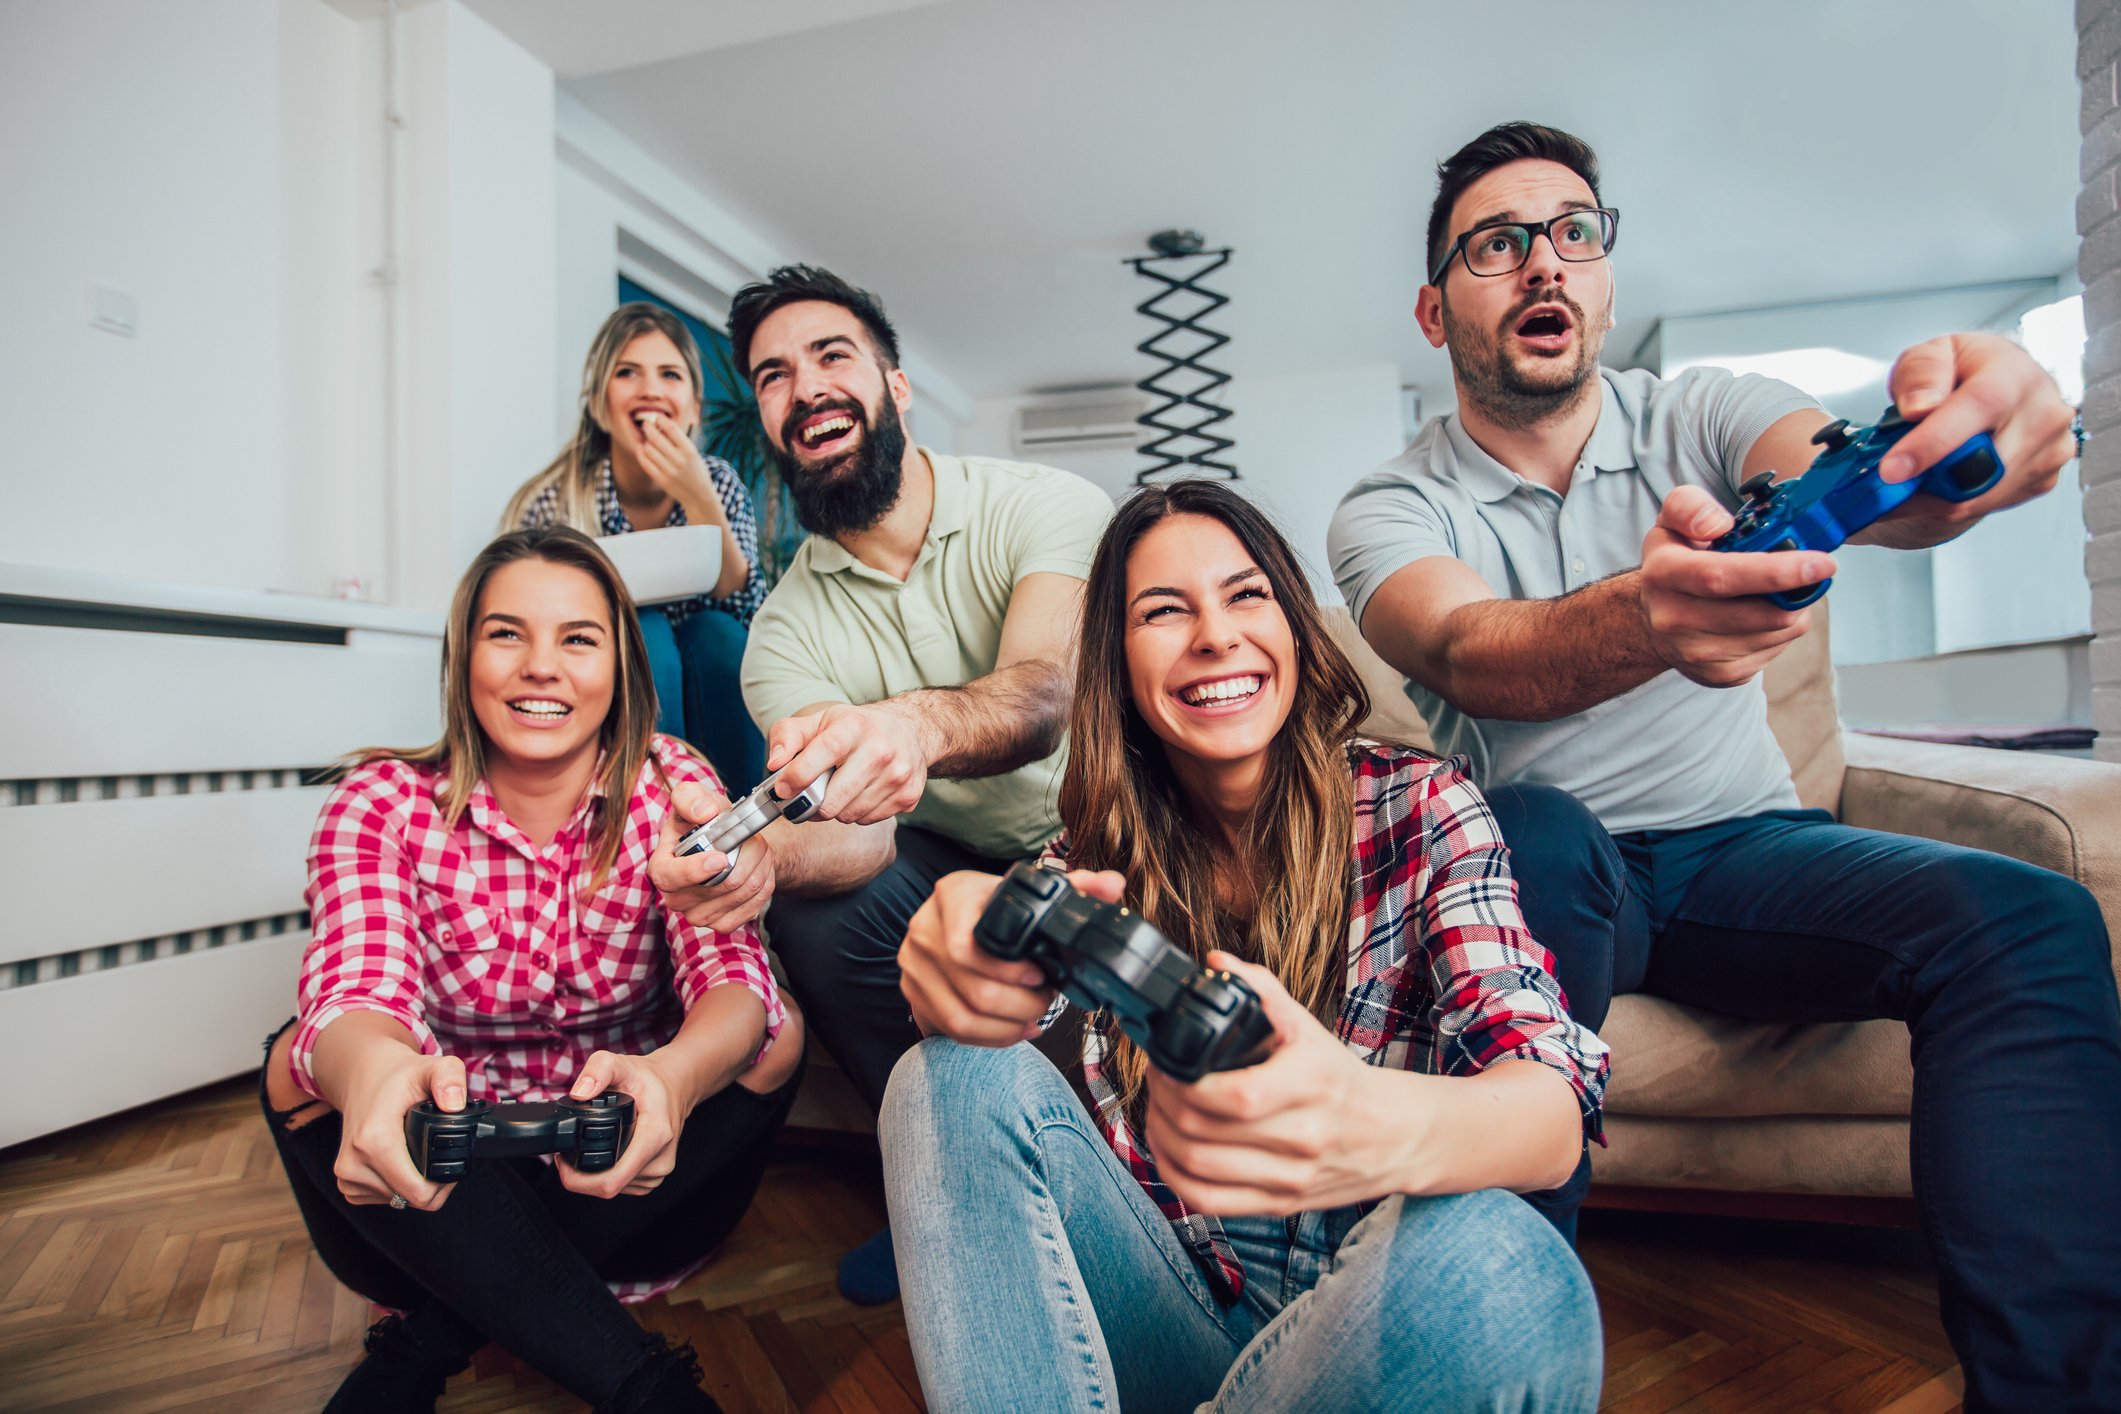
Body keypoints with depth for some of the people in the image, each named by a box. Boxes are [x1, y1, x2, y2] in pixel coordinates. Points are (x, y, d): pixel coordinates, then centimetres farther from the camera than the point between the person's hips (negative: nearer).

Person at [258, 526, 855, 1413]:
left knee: (781, 1029, -22)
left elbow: (733, 974, -24)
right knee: (299, 1062, -24)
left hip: (621, 1187, 0)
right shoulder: (382, 803, -8)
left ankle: (434, 1336, -17)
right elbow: (359, 987, -25)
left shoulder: (673, 787, -10)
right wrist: (366, 1069, -51)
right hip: (446, 1193, 1)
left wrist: (672, 1076, -47)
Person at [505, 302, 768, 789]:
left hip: (703, 699, 2)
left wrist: (698, 502, -27)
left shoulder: (721, 484, -6)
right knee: (642, 627, -27)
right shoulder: (551, 504, -13)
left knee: (716, 631, -26)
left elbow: (748, 616, -16)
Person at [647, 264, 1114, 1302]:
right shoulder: (787, 629, -6)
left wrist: (917, 724, -57)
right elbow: (847, 835, -21)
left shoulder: (1045, 505, -13)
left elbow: (1040, 693, -33)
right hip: (956, 863, 3)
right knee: (816, 919, -24)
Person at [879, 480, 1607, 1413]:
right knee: (957, 1077, -20)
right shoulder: (1105, 841, 2)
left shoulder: (1420, 807, -6)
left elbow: (1554, 1107, -18)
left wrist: (1381, 1131, -43)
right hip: (1168, 1318, 2)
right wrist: (952, 954, -37)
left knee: (1489, 1258, -35)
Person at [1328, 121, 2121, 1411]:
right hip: (1550, 877, -2)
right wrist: (1639, 615, -47)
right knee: (1534, 836, -34)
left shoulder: (1699, 415, 5)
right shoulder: (1391, 511, -4)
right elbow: (1473, 660, -25)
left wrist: (1952, 443, -42)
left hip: (1748, 849, 3)